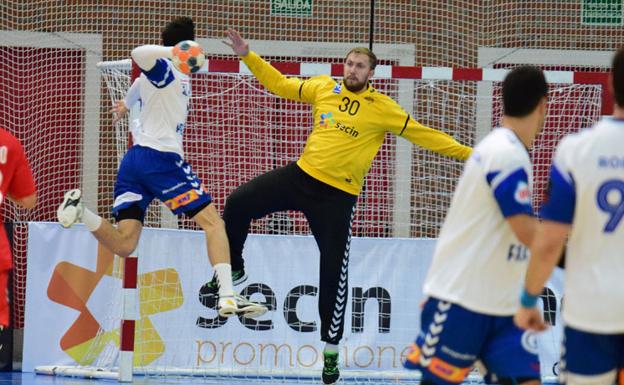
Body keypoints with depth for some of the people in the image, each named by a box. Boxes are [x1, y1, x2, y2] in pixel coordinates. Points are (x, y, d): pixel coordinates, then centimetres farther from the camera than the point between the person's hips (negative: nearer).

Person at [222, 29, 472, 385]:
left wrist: (466, 153, -8)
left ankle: (332, 350, 11)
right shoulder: (324, 88, 3)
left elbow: (422, 134, -4)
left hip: (337, 195, -3)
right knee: (238, 203, -8)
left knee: (334, 274, -2)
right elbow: (280, 84, 13)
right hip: (302, 175, 3)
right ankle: (233, 268, 18)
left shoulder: (382, 108, -6)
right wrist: (248, 56, 6)